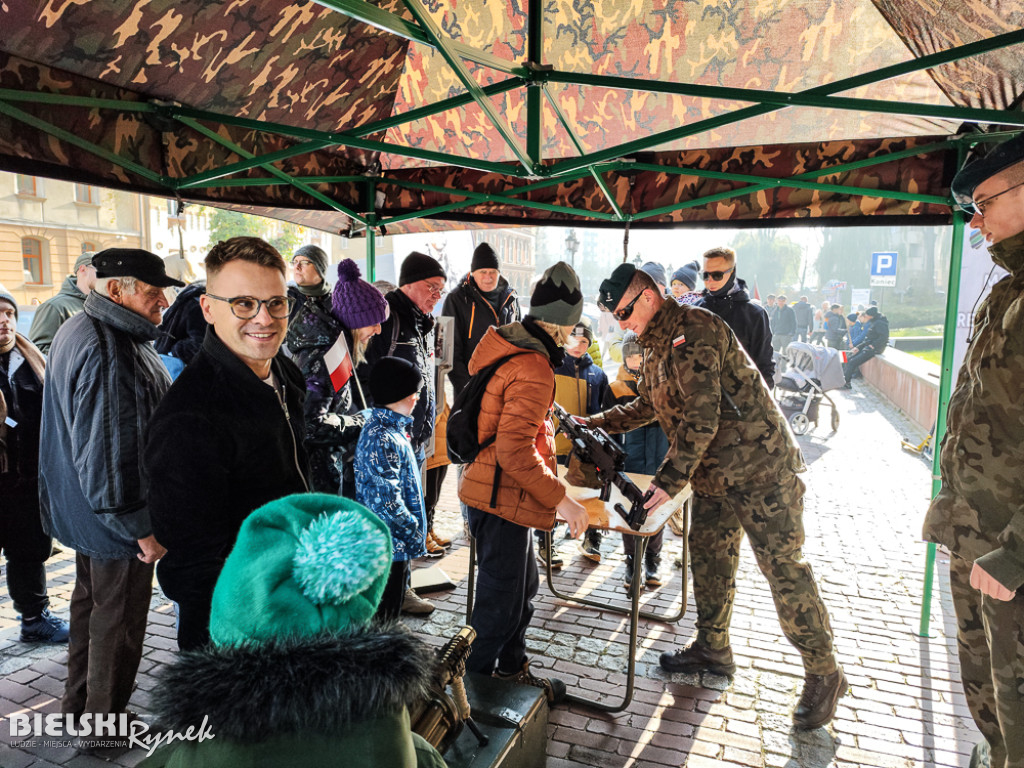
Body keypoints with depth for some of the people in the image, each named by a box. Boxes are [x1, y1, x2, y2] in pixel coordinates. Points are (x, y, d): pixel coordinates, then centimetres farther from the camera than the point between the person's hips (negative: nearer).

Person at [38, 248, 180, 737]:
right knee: (119, 619, 6)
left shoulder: (80, 331, 8)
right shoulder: (107, 353, -28)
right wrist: (142, 528, -23)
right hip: (117, 515, -11)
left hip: (86, 508, 11)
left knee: (92, 600, 25)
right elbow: (107, 452, -30)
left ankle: (80, 703, 43)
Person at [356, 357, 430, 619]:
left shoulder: (391, 428, 8)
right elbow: (388, 500, -26)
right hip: (390, 540, -10)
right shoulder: (382, 439, -24)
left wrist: (414, 528, 16)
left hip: (392, 540, 10)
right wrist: (414, 530, -13)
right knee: (384, 613, 4)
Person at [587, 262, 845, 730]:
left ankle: (823, 674, 10)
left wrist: (668, 481, -27)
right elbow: (647, 406, 26)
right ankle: (713, 650, 32)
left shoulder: (694, 331, -20)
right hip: (714, 476, 10)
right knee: (708, 556, 15)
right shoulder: (657, 345, 13)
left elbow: (701, 416, -26)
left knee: (782, 567, -5)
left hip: (760, 467, -10)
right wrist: (592, 425, 19)